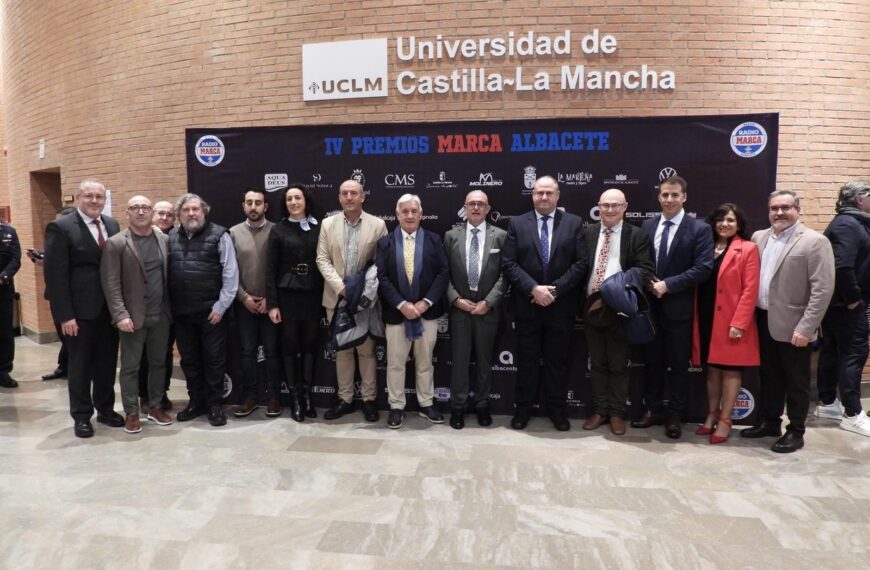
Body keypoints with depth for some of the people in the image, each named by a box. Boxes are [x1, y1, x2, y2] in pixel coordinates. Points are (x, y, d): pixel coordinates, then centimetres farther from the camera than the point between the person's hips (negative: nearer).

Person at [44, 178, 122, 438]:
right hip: (81, 310, -5)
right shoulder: (60, 228, -9)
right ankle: (81, 416, 23)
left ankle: (105, 409, 30)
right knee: (80, 365, 9)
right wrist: (65, 314, -16)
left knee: (107, 363, 14)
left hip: (110, 308, 5)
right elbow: (55, 275, -12)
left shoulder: (112, 225, 8)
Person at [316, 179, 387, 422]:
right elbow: (322, 260, 0)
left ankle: (369, 399, 17)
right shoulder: (328, 224, 4)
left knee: (367, 350, 6)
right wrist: (341, 287, -12)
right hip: (337, 297, 2)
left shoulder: (377, 225, -2)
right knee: (342, 350, 11)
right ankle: (344, 399, 22)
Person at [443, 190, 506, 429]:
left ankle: (482, 405, 24)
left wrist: (488, 301, -11)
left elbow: (505, 273, -3)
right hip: (459, 307, 0)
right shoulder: (451, 236, 4)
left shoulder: (500, 235, 1)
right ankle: (457, 407, 17)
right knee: (460, 359, 6)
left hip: (488, 308, 0)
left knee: (484, 360, 11)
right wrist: (456, 299, -10)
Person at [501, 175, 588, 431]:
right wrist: (533, 289, -15)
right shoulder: (517, 224, 2)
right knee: (527, 360, 9)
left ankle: (557, 409, 24)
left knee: (558, 360, 10)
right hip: (526, 305, 0)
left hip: (561, 305, 0)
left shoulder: (574, 223, 3)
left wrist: (554, 289, -13)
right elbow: (508, 264, -5)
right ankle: (523, 408, 22)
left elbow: (581, 263, -3)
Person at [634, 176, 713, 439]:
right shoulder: (647, 225, 7)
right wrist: (647, 282, -9)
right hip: (650, 305, 4)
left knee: (678, 364, 7)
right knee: (652, 361, 13)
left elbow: (704, 268, -14)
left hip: (678, 307, -4)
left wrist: (668, 284, -18)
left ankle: (674, 416, 20)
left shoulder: (699, 229, -6)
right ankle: (652, 410, 26)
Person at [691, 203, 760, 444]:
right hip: (706, 319, 5)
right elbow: (699, 285, 10)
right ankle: (711, 415, 23)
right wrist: (697, 319, 4)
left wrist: (738, 323, -17)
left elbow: (750, 290, -10)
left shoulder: (748, 249, -4)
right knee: (712, 368, 12)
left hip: (732, 321, -5)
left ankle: (725, 420, 12)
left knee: (731, 369, 4)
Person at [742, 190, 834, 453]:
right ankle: (769, 422, 32)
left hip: (792, 326, -5)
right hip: (764, 322, 6)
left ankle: (795, 432, 22)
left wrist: (805, 328, -18)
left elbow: (823, 289, -15)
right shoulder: (759, 237, 8)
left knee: (796, 382, 8)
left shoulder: (815, 241, -11)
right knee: (769, 377, 17)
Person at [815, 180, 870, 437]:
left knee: (832, 351, 14)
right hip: (846, 304, -10)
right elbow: (842, 266, -28)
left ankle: (827, 403, 24)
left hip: (837, 302, 10)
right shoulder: (848, 225, -16)